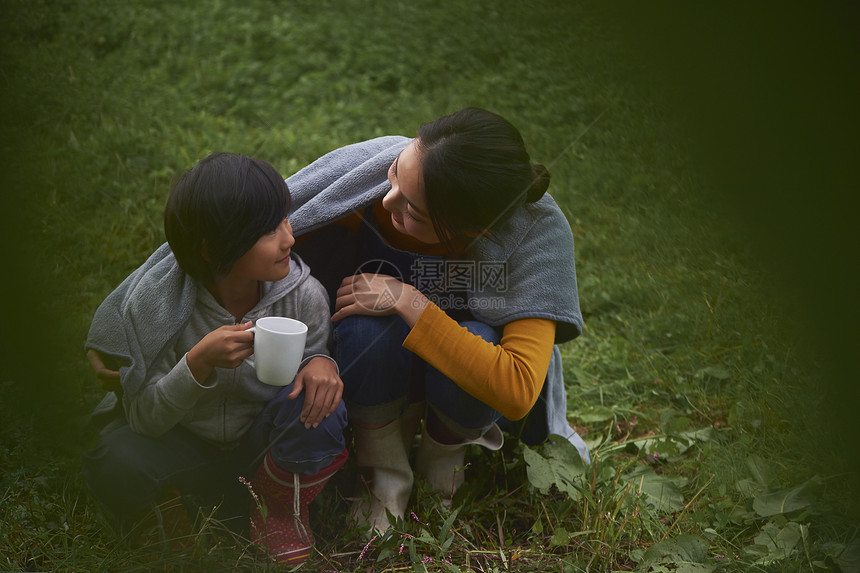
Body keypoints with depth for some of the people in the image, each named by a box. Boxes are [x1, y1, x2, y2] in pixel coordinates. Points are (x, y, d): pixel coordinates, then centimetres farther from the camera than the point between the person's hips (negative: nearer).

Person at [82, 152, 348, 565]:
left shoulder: (304, 295, -18)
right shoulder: (153, 301, -23)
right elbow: (143, 418, -20)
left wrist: (321, 363, -29)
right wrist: (199, 363, -38)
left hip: (261, 441, 2)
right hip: (185, 440, -1)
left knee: (316, 406, -30)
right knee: (116, 466, -33)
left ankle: (280, 509, 0)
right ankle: (229, 498, -1)